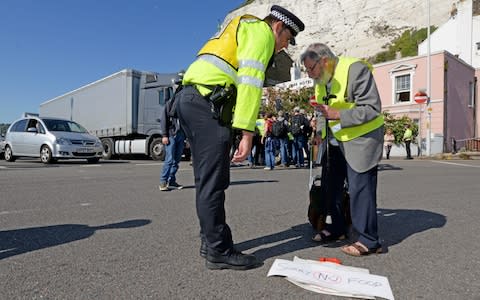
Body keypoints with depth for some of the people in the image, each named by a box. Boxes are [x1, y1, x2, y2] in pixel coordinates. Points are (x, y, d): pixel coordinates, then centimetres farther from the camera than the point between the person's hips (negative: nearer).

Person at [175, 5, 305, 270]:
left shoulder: (242, 31, 32)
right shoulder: (261, 32, 2)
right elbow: (250, 83, -13)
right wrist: (247, 133, -18)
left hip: (190, 99, 10)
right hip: (207, 102, -10)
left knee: (209, 179, 12)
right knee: (213, 182, -8)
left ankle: (210, 241, 21)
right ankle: (219, 251, 0)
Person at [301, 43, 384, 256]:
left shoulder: (355, 70, -19)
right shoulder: (320, 80, 6)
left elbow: (372, 108, -24)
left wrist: (337, 115, -29)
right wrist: (320, 133, 6)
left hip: (362, 137, -8)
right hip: (337, 139, 8)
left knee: (359, 187, -11)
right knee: (333, 183, 12)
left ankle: (368, 241, 2)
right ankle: (336, 228, 28)